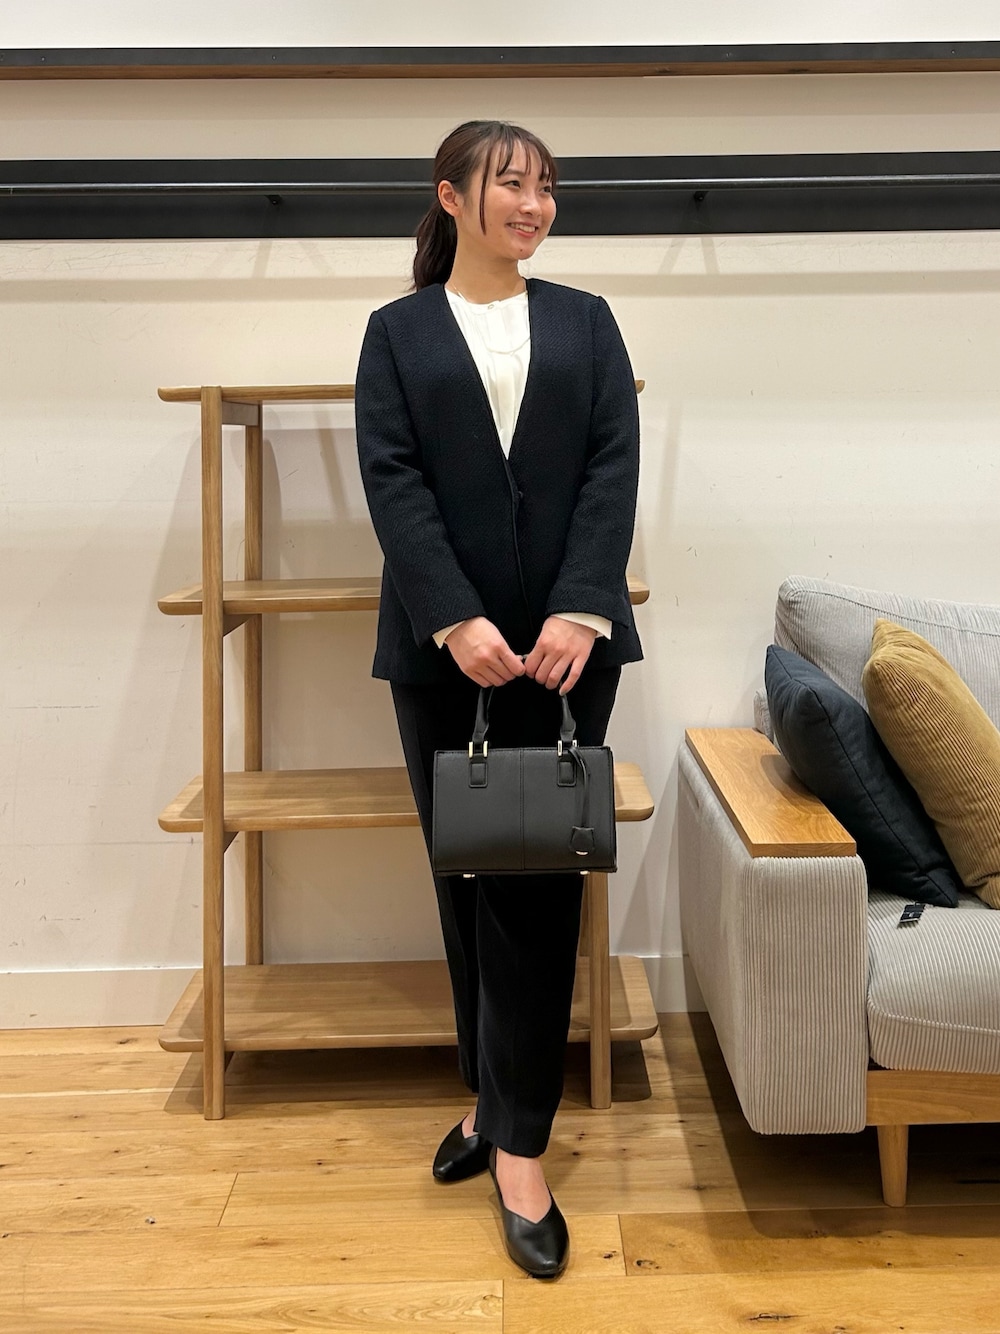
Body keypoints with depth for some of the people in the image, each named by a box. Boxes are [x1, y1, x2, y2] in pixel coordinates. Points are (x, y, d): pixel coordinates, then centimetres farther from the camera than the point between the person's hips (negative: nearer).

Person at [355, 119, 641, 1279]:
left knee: (540, 883, -1)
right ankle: (493, 1098, 24)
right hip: (444, 646, 0)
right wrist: (456, 621, -16)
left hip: (569, 637, 0)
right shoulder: (397, 332, 9)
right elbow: (393, 483, -3)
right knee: (466, 875, 7)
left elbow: (614, 468, 1)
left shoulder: (586, 322, 12)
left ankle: (518, 1147, 6)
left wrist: (579, 610, -14)